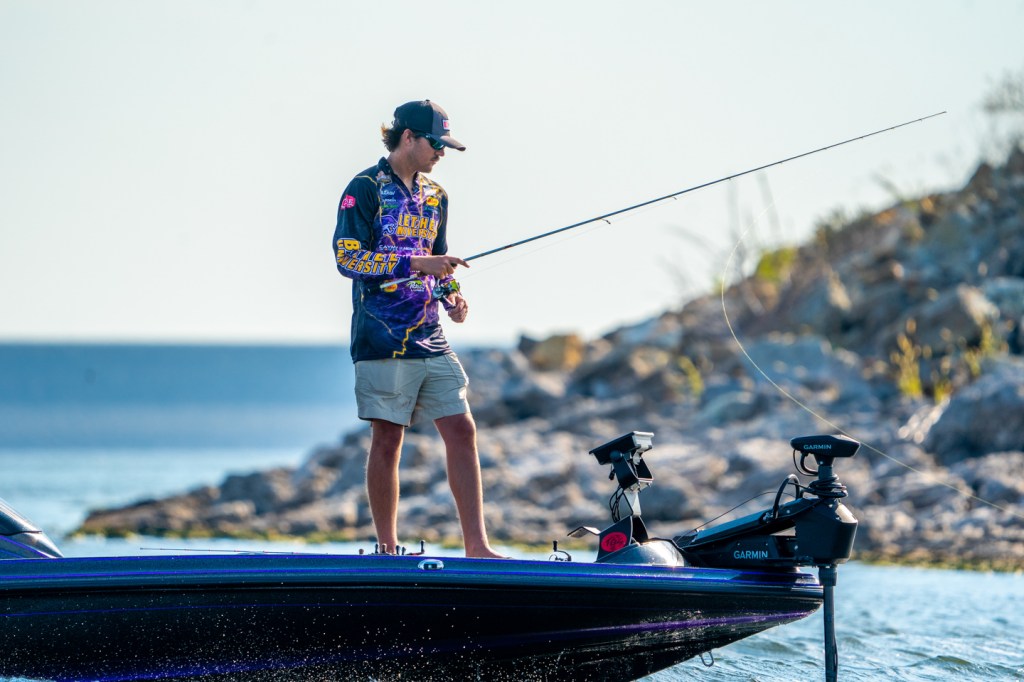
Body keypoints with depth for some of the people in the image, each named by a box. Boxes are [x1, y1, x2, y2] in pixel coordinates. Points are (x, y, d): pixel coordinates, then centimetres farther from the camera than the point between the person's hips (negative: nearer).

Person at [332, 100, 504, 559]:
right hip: (383, 339, -7)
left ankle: (476, 547, -1)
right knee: (387, 438, -2)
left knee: (461, 430, -1)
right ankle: (387, 550, 6)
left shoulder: (434, 196, 17)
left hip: (430, 340, 7)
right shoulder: (366, 190, -5)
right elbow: (347, 257, -14)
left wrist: (451, 296, 6)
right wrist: (415, 263, -19)